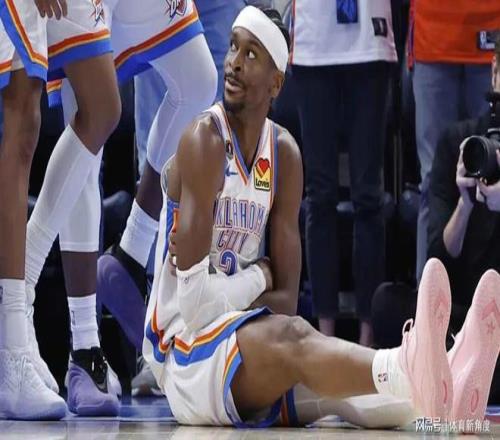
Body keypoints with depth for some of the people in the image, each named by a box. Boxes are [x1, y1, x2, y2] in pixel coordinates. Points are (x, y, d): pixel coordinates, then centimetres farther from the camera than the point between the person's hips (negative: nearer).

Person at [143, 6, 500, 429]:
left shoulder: (285, 154, 8)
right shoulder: (205, 140, -12)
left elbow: (286, 299, 3)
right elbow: (196, 302, -19)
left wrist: (223, 296, -10)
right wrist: (257, 277, -5)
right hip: (184, 355, -6)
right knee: (289, 338, -34)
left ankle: (438, 391, -56)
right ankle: (408, 376, -66)